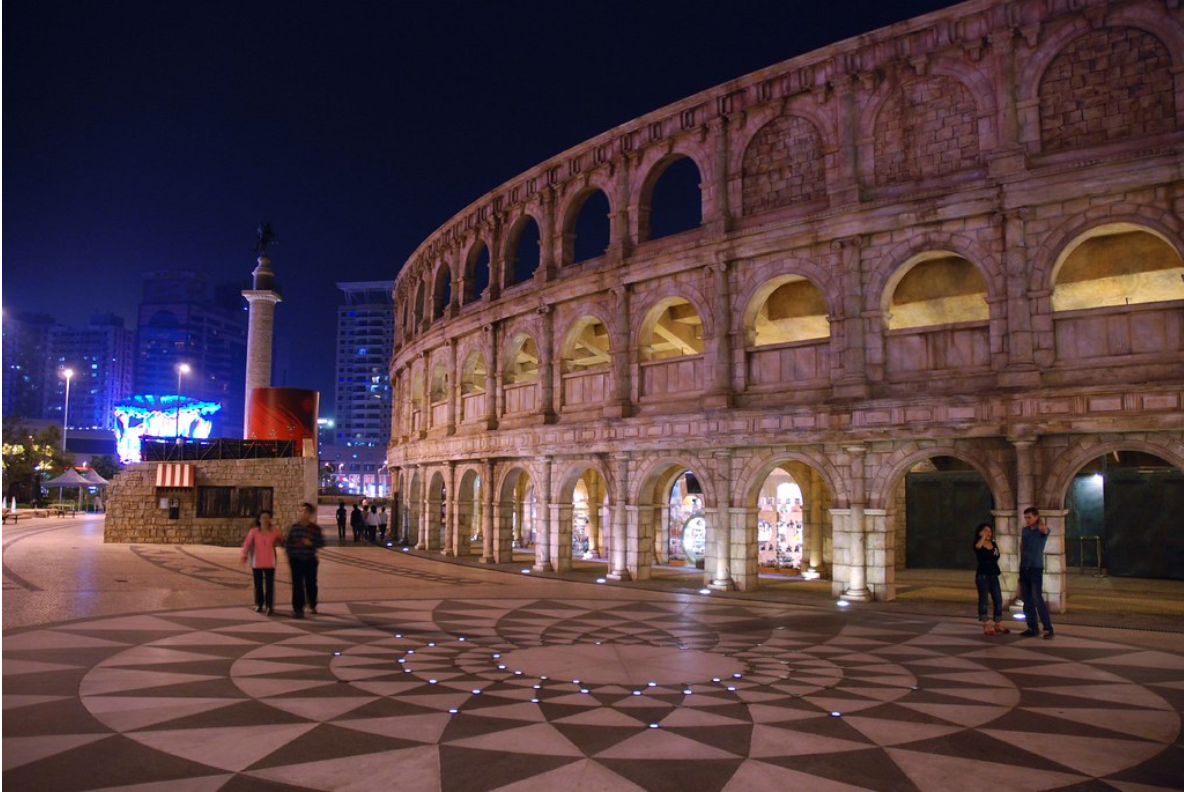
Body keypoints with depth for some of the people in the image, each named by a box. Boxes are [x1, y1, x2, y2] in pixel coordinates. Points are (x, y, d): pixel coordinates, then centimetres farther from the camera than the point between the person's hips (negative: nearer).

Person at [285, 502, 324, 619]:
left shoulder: (315, 528, -3)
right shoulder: (294, 528, 1)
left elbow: (321, 543, 0)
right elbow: (288, 544, 7)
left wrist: (311, 543, -17)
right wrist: (289, 558, 4)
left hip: (310, 560, 0)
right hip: (296, 560, 0)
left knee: (311, 583, 11)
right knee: (297, 585, -4)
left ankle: (312, 604, 35)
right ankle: (298, 609, 2)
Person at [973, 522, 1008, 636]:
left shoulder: (994, 544, 11)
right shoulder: (978, 544, -6)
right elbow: (978, 546, -32)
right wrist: (983, 536, -24)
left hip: (993, 575, 6)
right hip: (982, 575, -6)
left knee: (998, 599, 6)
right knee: (983, 599, -1)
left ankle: (998, 624, 18)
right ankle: (986, 625, 4)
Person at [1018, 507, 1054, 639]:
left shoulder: (1042, 530, -6)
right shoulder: (1024, 530, 10)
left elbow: (1044, 529, -31)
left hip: (1036, 568, -6)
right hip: (1024, 568, 6)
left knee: (1037, 599, -12)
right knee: (1027, 600, 7)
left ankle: (1048, 628, -6)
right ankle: (1033, 628, 14)